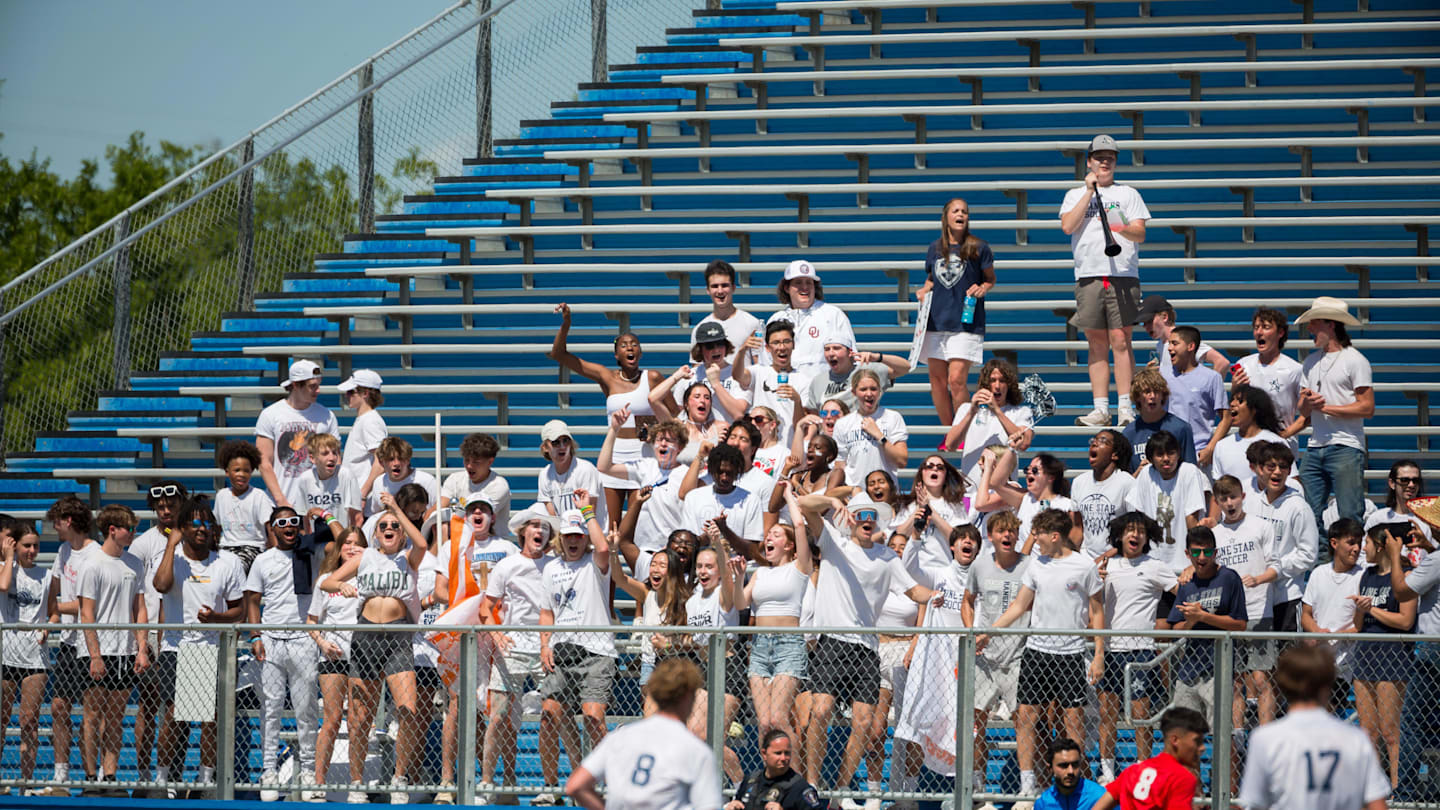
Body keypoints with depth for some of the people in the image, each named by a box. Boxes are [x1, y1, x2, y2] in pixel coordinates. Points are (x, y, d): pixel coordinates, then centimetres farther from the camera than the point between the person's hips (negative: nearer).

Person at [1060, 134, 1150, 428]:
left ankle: (1126, 407, -10)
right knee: (1097, 344, 2)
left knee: (1120, 340, -8)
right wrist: (1090, 191, -1)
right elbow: (1068, 226, -2)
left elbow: (1140, 234, 3)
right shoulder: (1075, 195, 16)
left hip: (1123, 275, -2)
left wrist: (1122, 228, -18)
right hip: (1088, 277, 2)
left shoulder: (1128, 194, 13)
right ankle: (1101, 409, 2)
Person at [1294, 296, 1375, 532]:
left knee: (1351, 519, -9)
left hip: (1345, 449, -7)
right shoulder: (1311, 362, 18)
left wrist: (1325, 407, -9)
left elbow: (1367, 408, -9)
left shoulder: (1354, 360, -3)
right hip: (1314, 449, 7)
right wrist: (1307, 404, -7)